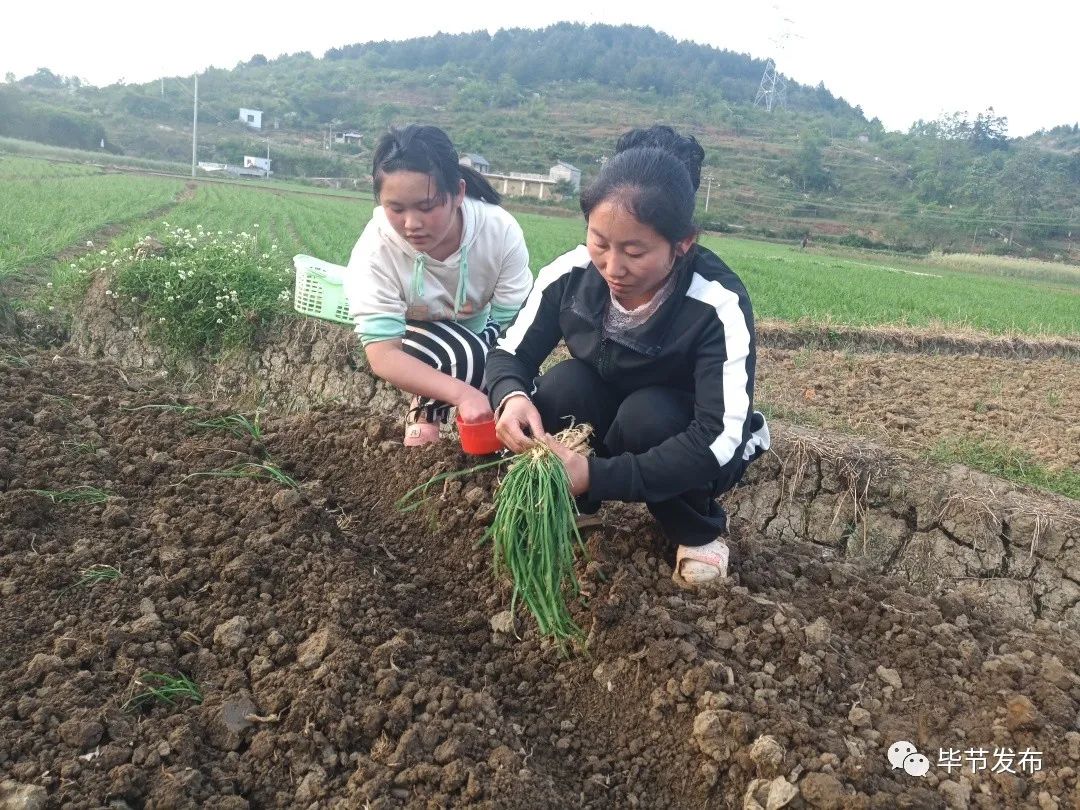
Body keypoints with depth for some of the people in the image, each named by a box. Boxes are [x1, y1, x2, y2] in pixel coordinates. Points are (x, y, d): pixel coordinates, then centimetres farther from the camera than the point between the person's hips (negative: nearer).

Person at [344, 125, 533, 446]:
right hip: (416, 335, -2)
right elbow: (383, 355, -35)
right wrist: (462, 392, -49)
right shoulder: (376, 249, -33)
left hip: (481, 330, 3)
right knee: (464, 357, -33)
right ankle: (426, 410, -4)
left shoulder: (501, 230, -30)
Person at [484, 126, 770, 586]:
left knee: (646, 413, -34)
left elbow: (720, 442, -36)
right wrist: (511, 396, -36)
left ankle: (700, 532, -4)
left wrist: (597, 476, -45)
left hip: (695, 452, -2)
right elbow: (511, 354, -10)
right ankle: (568, 505, 0)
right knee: (563, 384, -27)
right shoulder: (570, 275, -21)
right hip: (605, 429, 3)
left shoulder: (718, 305, -32)